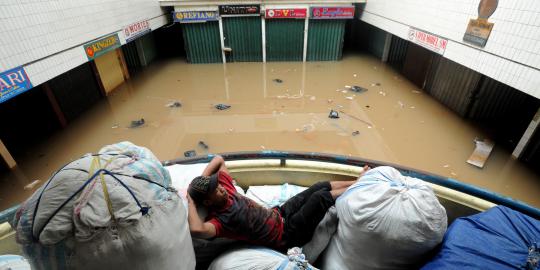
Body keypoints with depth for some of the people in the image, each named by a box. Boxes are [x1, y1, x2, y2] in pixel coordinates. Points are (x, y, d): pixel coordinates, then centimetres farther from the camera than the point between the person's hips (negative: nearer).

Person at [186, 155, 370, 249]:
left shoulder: (225, 191, -4)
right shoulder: (218, 219, -25)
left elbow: (218, 159, 6)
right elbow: (197, 229, -48)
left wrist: (201, 181, -8)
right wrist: (190, 202, -33)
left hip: (280, 214, 8)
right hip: (286, 235, -8)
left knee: (320, 186, 3)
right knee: (321, 197, -13)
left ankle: (356, 183, 27)